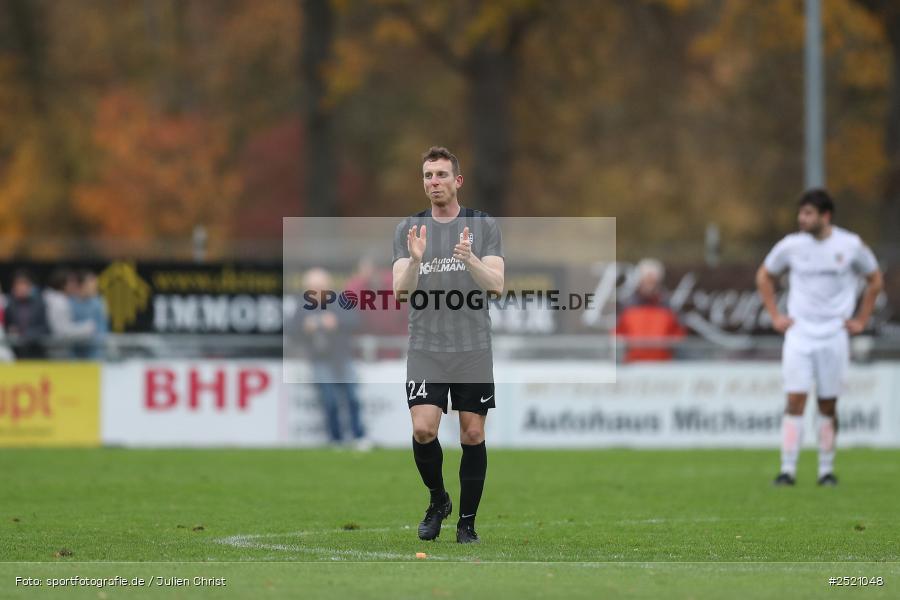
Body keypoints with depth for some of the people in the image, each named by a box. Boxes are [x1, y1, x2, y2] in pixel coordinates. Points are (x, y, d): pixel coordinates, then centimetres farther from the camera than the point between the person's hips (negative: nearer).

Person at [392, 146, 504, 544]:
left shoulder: (483, 225, 2)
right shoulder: (408, 229, 6)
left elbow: (496, 284, -7)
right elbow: (400, 290, -2)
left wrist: (470, 258, -26)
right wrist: (414, 260, -22)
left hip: (473, 350, 0)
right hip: (425, 349, 0)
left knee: (473, 435, 1)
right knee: (423, 430, -13)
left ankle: (467, 522, 12)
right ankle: (437, 500, 12)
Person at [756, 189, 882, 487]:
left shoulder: (851, 246, -3)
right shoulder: (791, 246, -2)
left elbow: (875, 280, 12)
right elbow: (764, 276, 15)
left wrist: (860, 320, 7)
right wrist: (775, 315, 7)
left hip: (834, 336, 0)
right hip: (798, 334, 0)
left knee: (828, 405, 4)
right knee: (795, 401, -10)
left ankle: (826, 470, 13)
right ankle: (788, 470, -10)